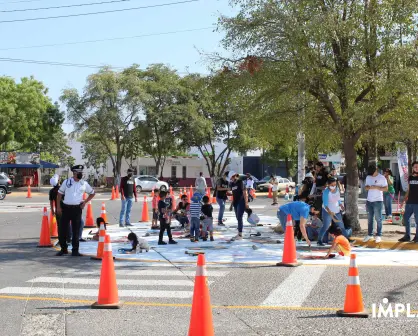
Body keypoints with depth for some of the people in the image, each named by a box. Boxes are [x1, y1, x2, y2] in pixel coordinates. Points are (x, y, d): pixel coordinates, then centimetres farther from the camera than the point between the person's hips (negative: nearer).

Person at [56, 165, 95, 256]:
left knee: (76, 230, 2)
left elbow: (92, 193, 17)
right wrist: (58, 207, 1)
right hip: (66, 208, 0)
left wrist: (85, 202, 5)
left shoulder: (84, 184, 4)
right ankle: (63, 249, 18)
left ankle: (75, 250, 10)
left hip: (77, 209, 0)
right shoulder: (66, 182, 1)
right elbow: (59, 194, 6)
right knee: (62, 229, 3)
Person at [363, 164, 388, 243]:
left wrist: (377, 187, -21)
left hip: (378, 201, -5)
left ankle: (379, 235, 5)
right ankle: (369, 234, 18)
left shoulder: (382, 178, -7)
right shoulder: (368, 177, 9)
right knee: (369, 219, 10)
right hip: (369, 201, 5)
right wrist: (369, 187, -10)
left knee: (378, 219, -1)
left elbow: (386, 189, -8)